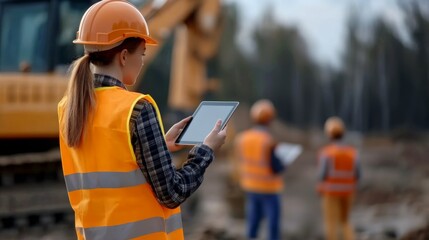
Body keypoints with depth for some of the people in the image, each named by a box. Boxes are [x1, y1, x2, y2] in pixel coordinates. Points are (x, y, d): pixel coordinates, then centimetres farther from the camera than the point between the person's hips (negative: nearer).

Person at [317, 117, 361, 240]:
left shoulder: (326, 152, -13)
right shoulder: (352, 151, 0)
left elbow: (323, 174, -15)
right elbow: (357, 174, 0)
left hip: (331, 192, -4)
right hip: (347, 192, 4)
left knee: (331, 223, 2)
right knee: (345, 221, 18)